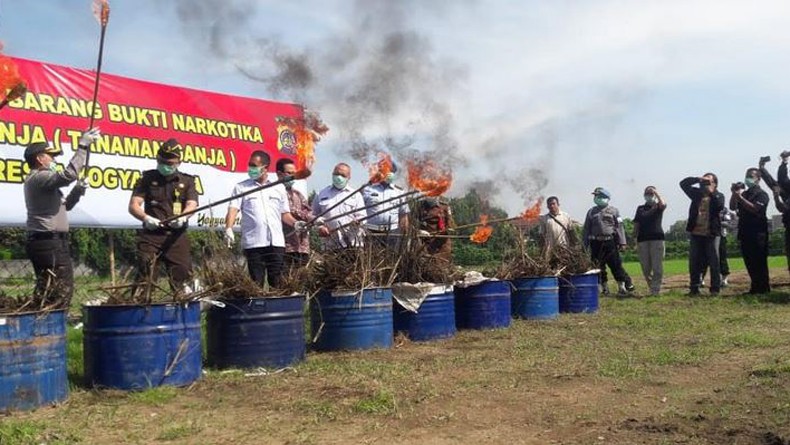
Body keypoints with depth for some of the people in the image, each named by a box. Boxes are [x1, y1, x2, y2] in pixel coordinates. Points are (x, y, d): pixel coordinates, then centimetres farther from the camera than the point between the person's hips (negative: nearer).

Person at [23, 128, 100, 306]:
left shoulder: (39, 180, 22)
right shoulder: (39, 177, -11)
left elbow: (62, 205, 25)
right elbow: (69, 174, -29)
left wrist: (77, 192, 8)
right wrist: (82, 146, -24)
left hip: (47, 241, 11)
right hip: (49, 242, -11)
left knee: (47, 290, 14)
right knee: (61, 291, -11)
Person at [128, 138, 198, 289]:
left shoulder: (187, 181, 12)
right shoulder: (147, 178, 10)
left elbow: (192, 205, -3)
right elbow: (133, 206, 3)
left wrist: (183, 216, -28)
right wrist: (145, 218, -21)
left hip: (177, 236, 1)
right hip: (151, 234, 0)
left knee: (182, 275, -2)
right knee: (145, 274, -9)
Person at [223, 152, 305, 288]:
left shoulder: (279, 188, 14)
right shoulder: (241, 187, 8)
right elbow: (233, 210, -3)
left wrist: (295, 223, -4)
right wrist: (229, 229, -20)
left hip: (276, 242, 2)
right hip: (253, 243, -2)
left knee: (277, 282, 2)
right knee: (256, 283, 0)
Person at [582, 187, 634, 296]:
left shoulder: (613, 211, 6)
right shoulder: (591, 212, 12)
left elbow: (619, 227, 2)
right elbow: (586, 230, 12)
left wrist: (622, 243, -5)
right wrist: (584, 245, 8)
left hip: (610, 242, -3)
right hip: (596, 243, 3)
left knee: (616, 265, -4)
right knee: (599, 267, 5)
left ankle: (625, 286, 4)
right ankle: (604, 288, 14)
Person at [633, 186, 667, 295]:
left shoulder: (658, 207, 8)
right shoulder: (640, 208, 16)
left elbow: (663, 204, -18)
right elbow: (636, 225, 14)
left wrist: (656, 192, -8)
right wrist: (635, 240, 7)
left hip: (657, 238, -3)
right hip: (643, 240, 3)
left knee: (657, 267, -6)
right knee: (646, 268, 5)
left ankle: (655, 290, -3)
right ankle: (652, 288, 18)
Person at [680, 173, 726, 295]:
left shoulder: (718, 196, 4)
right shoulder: (697, 193, 13)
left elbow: (720, 206, -16)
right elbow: (683, 183, 8)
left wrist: (711, 192, -16)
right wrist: (698, 179, -3)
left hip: (711, 234, -3)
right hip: (695, 233, 3)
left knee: (714, 262, -1)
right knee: (694, 262, 5)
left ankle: (715, 288, 4)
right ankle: (694, 288, 11)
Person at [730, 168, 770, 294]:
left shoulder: (761, 194, -4)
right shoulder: (744, 193, 16)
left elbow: (754, 208, -20)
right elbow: (732, 207, 8)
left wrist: (739, 197, -22)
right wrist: (734, 194, -5)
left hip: (758, 233, -7)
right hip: (745, 231, 7)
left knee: (759, 262, -4)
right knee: (749, 262, 9)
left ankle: (764, 288, 1)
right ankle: (755, 287, 16)